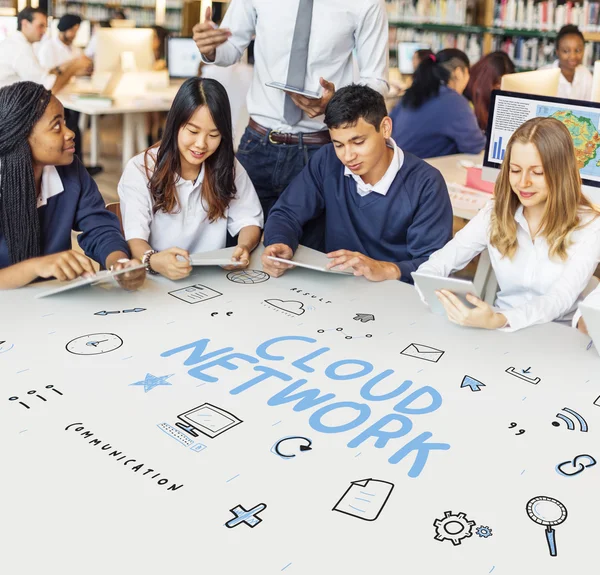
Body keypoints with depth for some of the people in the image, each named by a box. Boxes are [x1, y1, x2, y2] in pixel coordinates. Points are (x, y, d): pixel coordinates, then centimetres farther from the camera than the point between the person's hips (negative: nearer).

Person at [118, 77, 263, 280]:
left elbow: (249, 220, 1)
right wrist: (153, 261, -39)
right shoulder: (139, 170, -7)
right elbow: (135, 237, -16)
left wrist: (244, 247, -22)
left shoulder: (228, 167, 4)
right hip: (157, 280, -3)